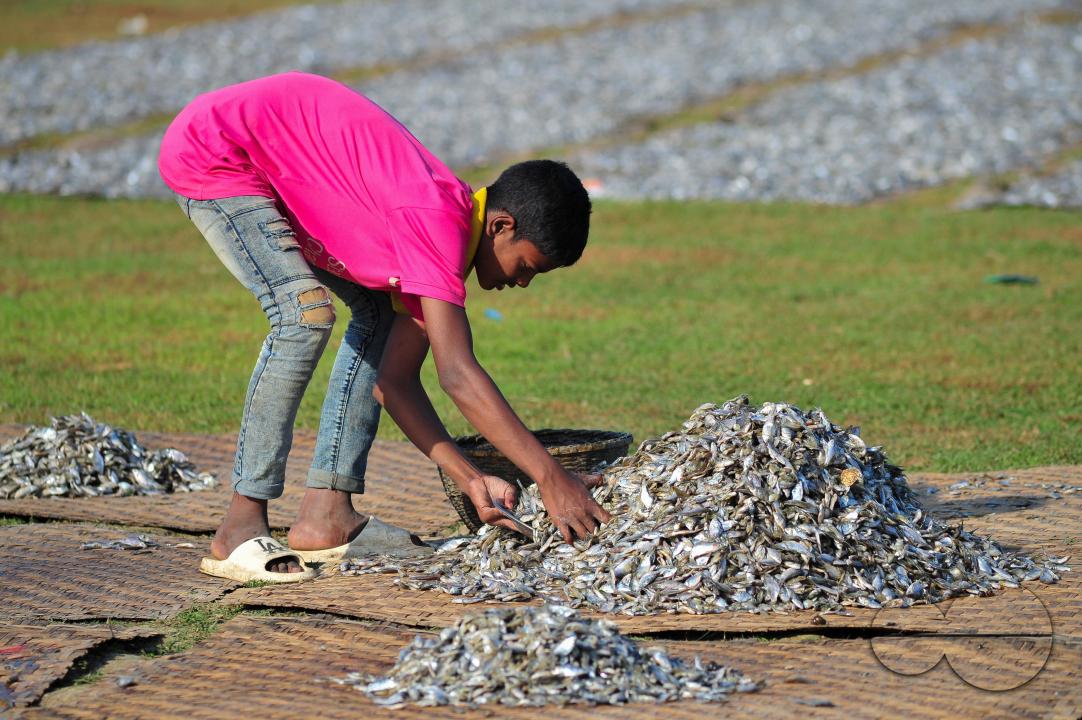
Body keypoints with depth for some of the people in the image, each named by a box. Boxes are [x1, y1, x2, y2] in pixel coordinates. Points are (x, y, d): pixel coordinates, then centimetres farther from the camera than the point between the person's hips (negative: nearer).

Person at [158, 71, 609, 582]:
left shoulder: (432, 241, 1)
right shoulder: (438, 219, -27)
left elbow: (395, 381, 2)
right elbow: (457, 373, -33)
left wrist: (470, 479, -6)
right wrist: (551, 478, -31)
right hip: (210, 151, -10)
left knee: (378, 314, 7)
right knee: (306, 314, -24)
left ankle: (325, 515, 5)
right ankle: (239, 530, -18)